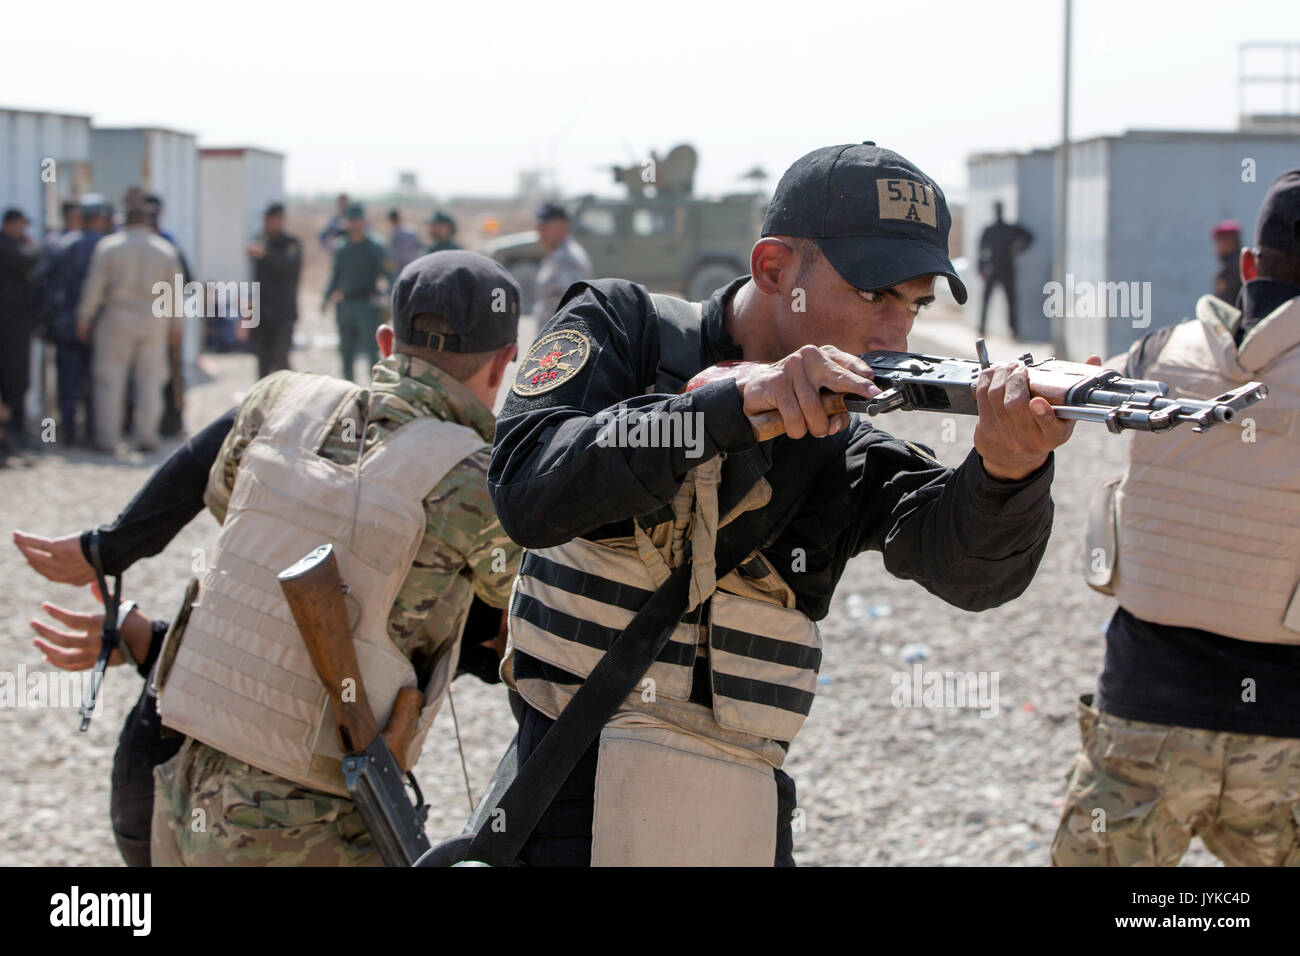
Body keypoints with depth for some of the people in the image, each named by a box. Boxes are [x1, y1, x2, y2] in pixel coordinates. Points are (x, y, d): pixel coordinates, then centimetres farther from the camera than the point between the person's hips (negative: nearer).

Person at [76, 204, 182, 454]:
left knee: (110, 379, 4)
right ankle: (146, 436, 7)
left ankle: (107, 438, 2)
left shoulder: (107, 246, -3)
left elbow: (93, 285, -4)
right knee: (150, 379, 9)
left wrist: (84, 319, 2)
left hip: (117, 319, -2)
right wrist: (175, 326, 14)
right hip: (154, 320, 2)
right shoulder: (166, 250, 4)